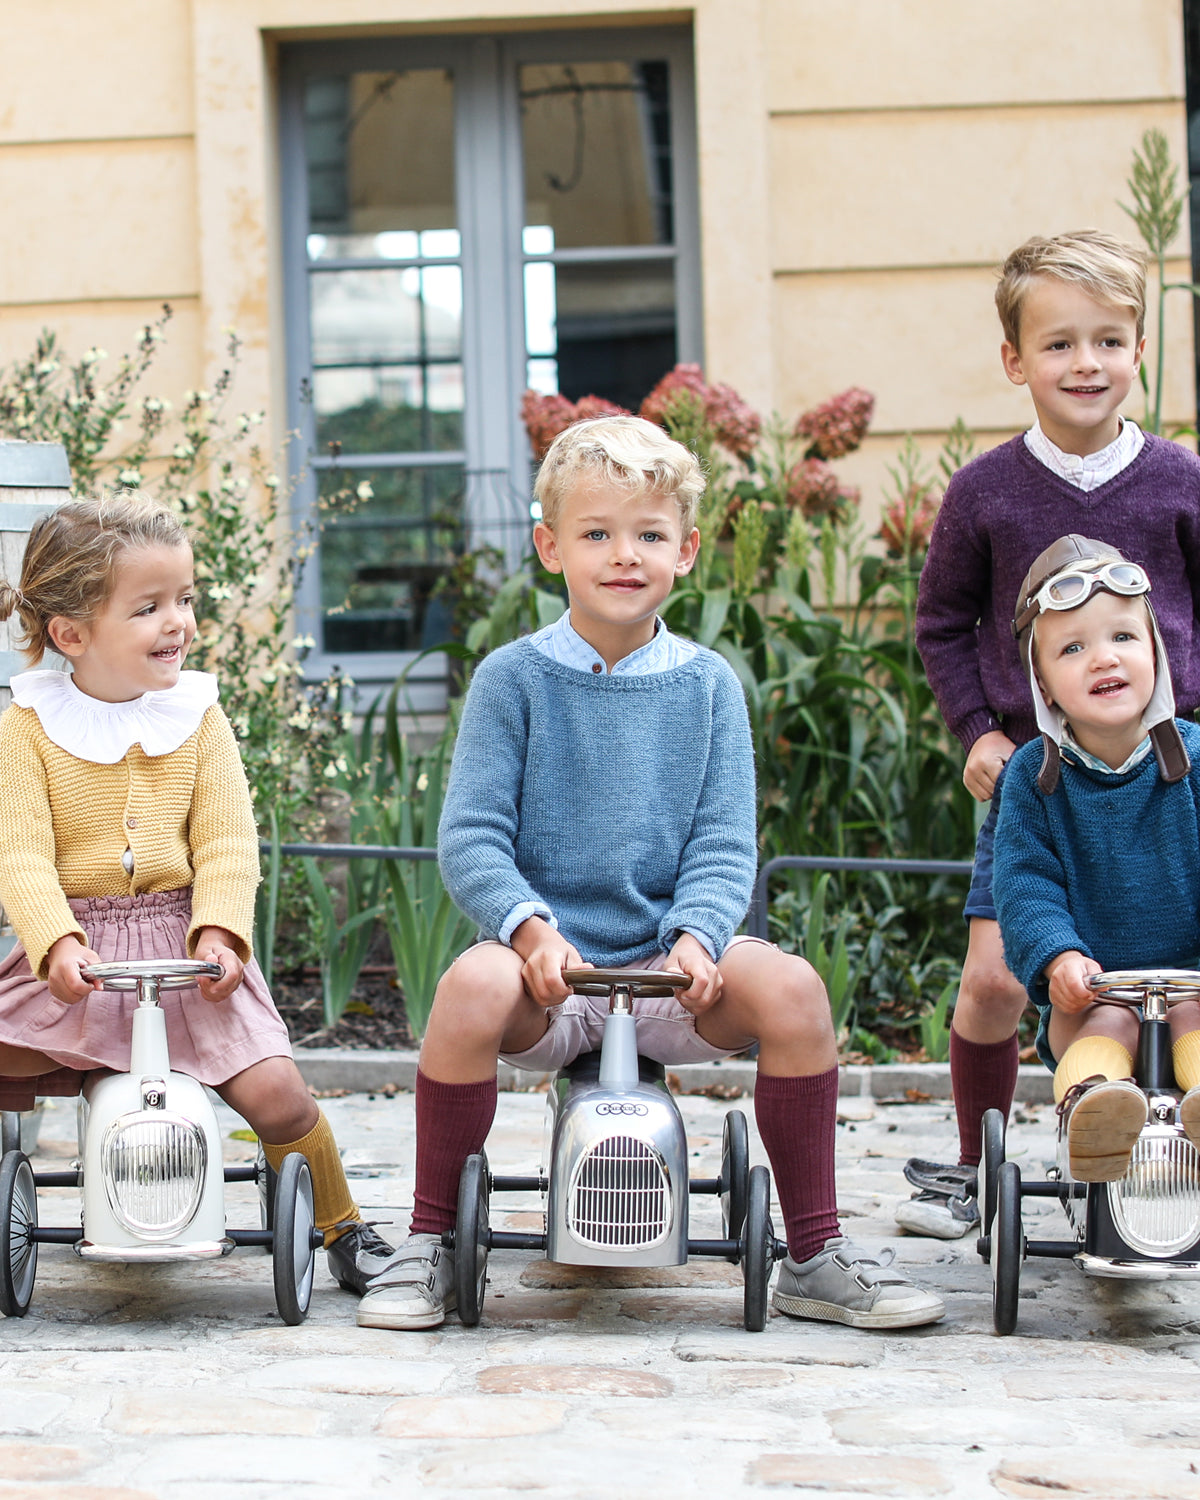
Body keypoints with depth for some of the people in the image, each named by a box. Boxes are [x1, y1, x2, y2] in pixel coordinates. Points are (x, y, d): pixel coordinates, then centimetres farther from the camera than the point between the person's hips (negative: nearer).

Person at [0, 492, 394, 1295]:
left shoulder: (199, 718, 3)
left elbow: (228, 843, -3)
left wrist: (218, 931, -20)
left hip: (185, 949, 0)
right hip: (73, 954, 0)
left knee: (273, 1090, -16)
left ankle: (343, 1225, 8)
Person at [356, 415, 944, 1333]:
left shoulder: (707, 685, 8)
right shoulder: (514, 679, 2)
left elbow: (725, 843, 3)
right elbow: (471, 836, -4)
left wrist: (696, 933, -17)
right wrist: (532, 928, -21)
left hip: (668, 976, 2)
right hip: (547, 973, -2)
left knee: (789, 985, -26)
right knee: (474, 983, -35)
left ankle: (816, 1257, -9)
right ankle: (429, 1246, -15)